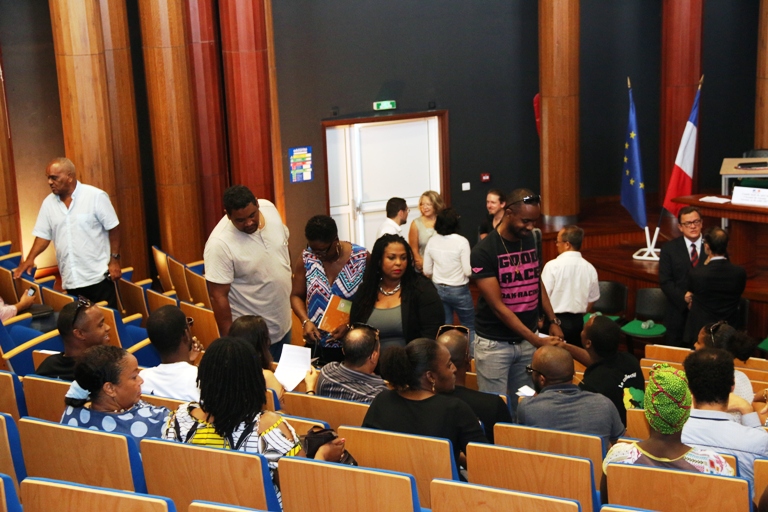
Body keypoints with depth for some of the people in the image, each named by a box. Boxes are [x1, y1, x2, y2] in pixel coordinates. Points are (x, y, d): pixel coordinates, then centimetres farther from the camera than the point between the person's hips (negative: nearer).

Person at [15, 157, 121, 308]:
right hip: (70, 280, 4)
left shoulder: (96, 196, -7)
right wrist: (30, 258, -4)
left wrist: (114, 260, -8)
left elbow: (113, 228, -5)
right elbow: (43, 234, 11)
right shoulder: (48, 203, 7)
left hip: (98, 276, -4)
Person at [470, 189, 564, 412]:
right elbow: (497, 306, -18)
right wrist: (537, 341, -21)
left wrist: (553, 321, 5)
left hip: (527, 340, 5)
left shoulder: (532, 241, 3)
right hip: (494, 343, -5)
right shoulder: (483, 251, -17)